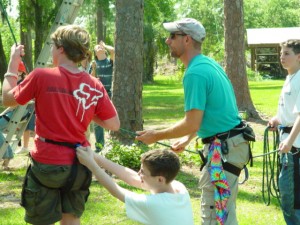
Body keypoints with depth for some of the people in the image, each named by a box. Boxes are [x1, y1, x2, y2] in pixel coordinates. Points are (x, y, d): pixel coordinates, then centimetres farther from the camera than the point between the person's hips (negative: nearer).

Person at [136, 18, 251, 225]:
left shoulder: (195, 73, -19)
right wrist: (187, 140, 23)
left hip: (223, 149, -10)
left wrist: (156, 136, -9)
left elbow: (191, 124, -21)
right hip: (230, 144, 10)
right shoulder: (209, 64, 12)